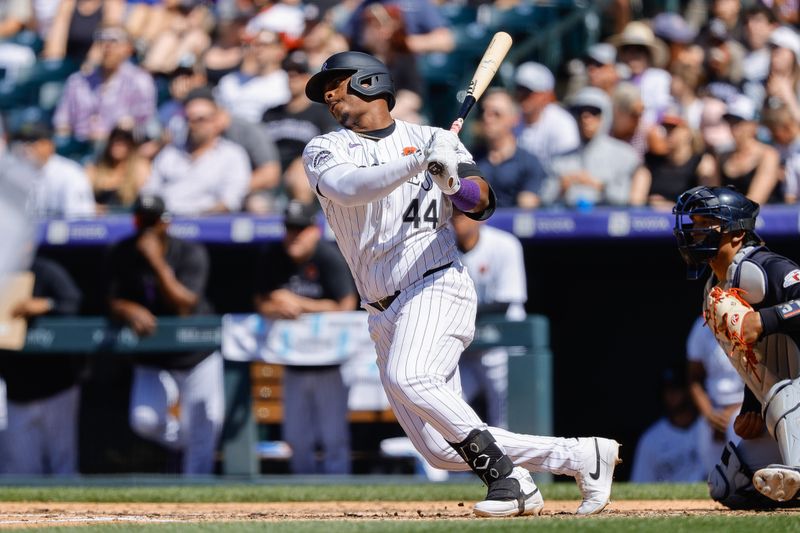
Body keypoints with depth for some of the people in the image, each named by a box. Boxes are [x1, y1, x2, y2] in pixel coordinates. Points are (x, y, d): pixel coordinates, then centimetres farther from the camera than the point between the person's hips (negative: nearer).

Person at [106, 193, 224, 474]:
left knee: (205, 426, -3)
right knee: (144, 421, -17)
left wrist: (157, 262, -33)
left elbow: (183, 306, -24)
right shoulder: (122, 254, -6)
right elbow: (114, 302, -4)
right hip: (152, 361, 2)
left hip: (196, 357, -2)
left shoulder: (191, 253, -14)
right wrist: (132, 311, -28)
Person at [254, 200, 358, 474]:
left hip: (329, 362, -5)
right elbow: (262, 303, 8)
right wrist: (280, 308, -15)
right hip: (294, 363, 5)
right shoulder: (274, 257, 2)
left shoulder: (330, 258, -12)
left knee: (333, 439, -4)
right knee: (297, 439, 10)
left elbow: (346, 306, -15)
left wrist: (298, 304, -16)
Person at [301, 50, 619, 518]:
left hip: (437, 287, -4)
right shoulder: (325, 151, 10)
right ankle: (582, 457, 7)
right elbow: (347, 188, -13)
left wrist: (455, 182, -26)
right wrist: (418, 162, -25)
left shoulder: (432, 138, 7)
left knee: (407, 377, -34)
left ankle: (505, 475, -22)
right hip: (385, 315, 4)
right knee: (443, 449, -3)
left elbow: (481, 204, -3)